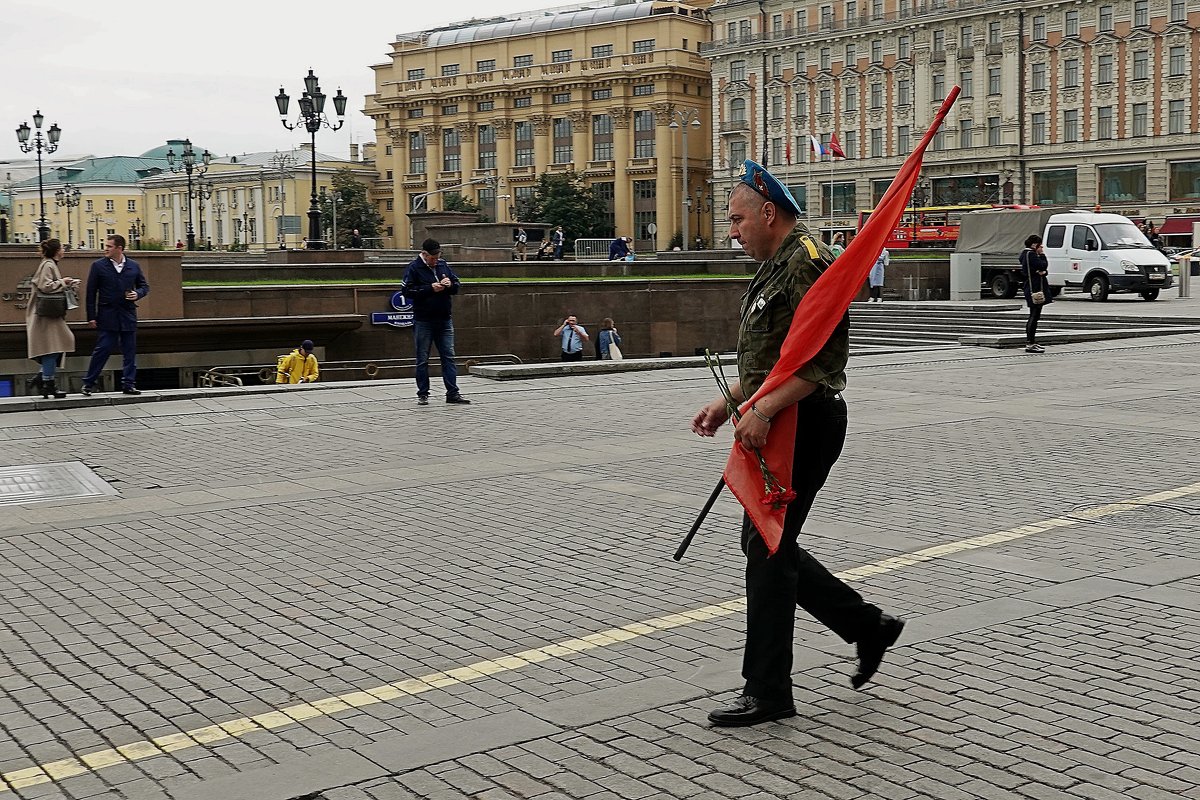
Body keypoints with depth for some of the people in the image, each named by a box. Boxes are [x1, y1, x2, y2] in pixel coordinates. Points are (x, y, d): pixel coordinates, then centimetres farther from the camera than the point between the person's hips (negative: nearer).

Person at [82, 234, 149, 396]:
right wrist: (91, 316, -5)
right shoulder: (98, 265, 1)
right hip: (107, 315, -3)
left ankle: (128, 384, 12)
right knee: (102, 349, -5)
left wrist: (138, 294, -7)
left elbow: (144, 286, 16)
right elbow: (91, 292, 0)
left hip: (128, 315, 3)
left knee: (130, 351, 4)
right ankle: (89, 383, 5)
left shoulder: (133, 266, 6)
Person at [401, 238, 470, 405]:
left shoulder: (443, 265, 9)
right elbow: (407, 291, -13)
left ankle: (453, 393, 6)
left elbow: (457, 285, 14)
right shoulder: (414, 268, -6)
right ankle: (423, 394, 13)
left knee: (449, 357, 3)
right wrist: (430, 288, -18)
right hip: (423, 321, -4)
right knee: (422, 359, 5)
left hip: (444, 320, 4)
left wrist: (450, 284, -9)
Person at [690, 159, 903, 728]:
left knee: (768, 550, -6)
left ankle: (768, 693, 5)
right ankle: (867, 626, 27)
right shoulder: (774, 267, 18)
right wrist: (727, 404, 16)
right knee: (767, 546, 14)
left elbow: (823, 358, -24)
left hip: (803, 425, -11)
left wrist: (762, 411, -28)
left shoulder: (807, 263, -15)